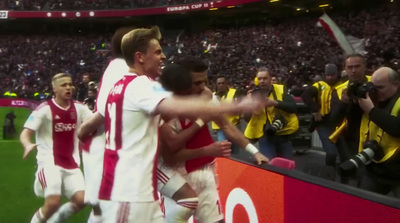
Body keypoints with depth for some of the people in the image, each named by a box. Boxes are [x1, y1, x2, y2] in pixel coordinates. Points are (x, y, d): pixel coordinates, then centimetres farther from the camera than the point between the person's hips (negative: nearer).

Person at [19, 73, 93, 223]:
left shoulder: (79, 108, 4)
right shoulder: (45, 109, -9)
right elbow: (25, 133, -14)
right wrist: (28, 145, -36)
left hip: (71, 164, 5)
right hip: (50, 162, -5)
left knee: (81, 200, -5)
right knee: (53, 202, -18)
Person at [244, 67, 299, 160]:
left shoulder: (281, 90, -1)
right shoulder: (253, 95, 2)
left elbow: (293, 108, -11)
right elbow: (246, 118, 1)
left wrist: (275, 103, -24)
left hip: (283, 134, 0)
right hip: (265, 136, 0)